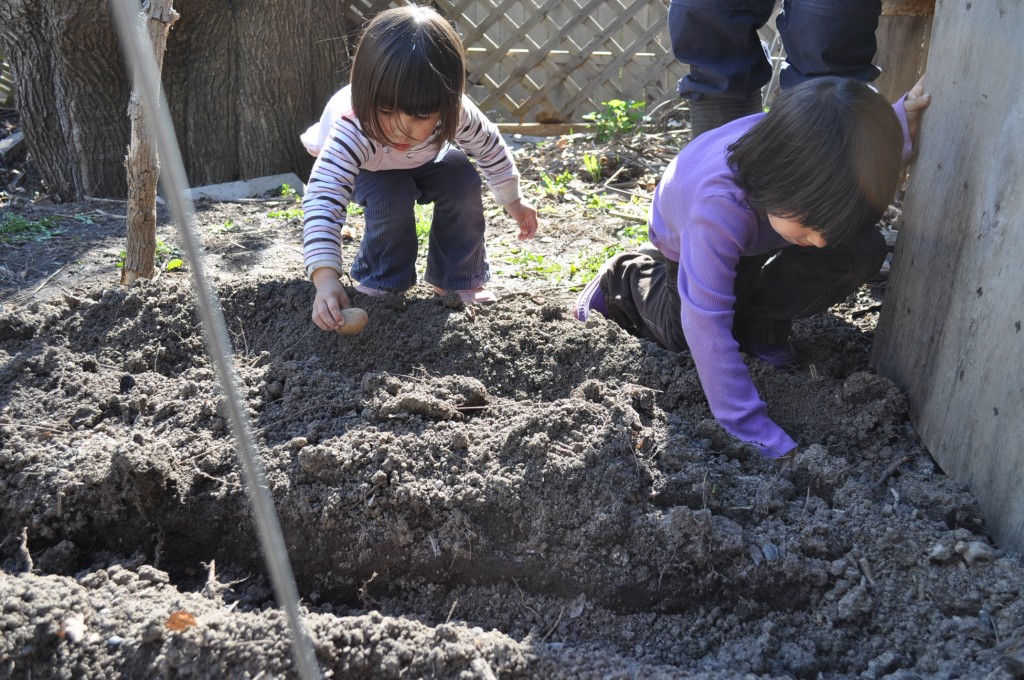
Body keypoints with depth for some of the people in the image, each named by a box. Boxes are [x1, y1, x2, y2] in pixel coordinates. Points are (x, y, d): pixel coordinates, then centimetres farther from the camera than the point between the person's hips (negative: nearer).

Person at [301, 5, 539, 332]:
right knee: (391, 198, -31)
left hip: (424, 158, 3)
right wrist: (326, 279, -68)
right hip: (366, 167, -3)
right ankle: (381, 279, -7)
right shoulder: (352, 133, -48)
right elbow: (322, 202, -56)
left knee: (463, 182, -20)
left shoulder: (455, 113, -38)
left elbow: (489, 146, -16)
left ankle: (457, 277, -2)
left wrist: (513, 199, -3)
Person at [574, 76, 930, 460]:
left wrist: (904, 119, -28)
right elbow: (706, 325, -46)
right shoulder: (719, 208, -50)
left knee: (863, 250, -21)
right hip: (686, 240, -3)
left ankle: (760, 327, 0)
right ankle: (628, 278, 28)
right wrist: (748, 426, -45)